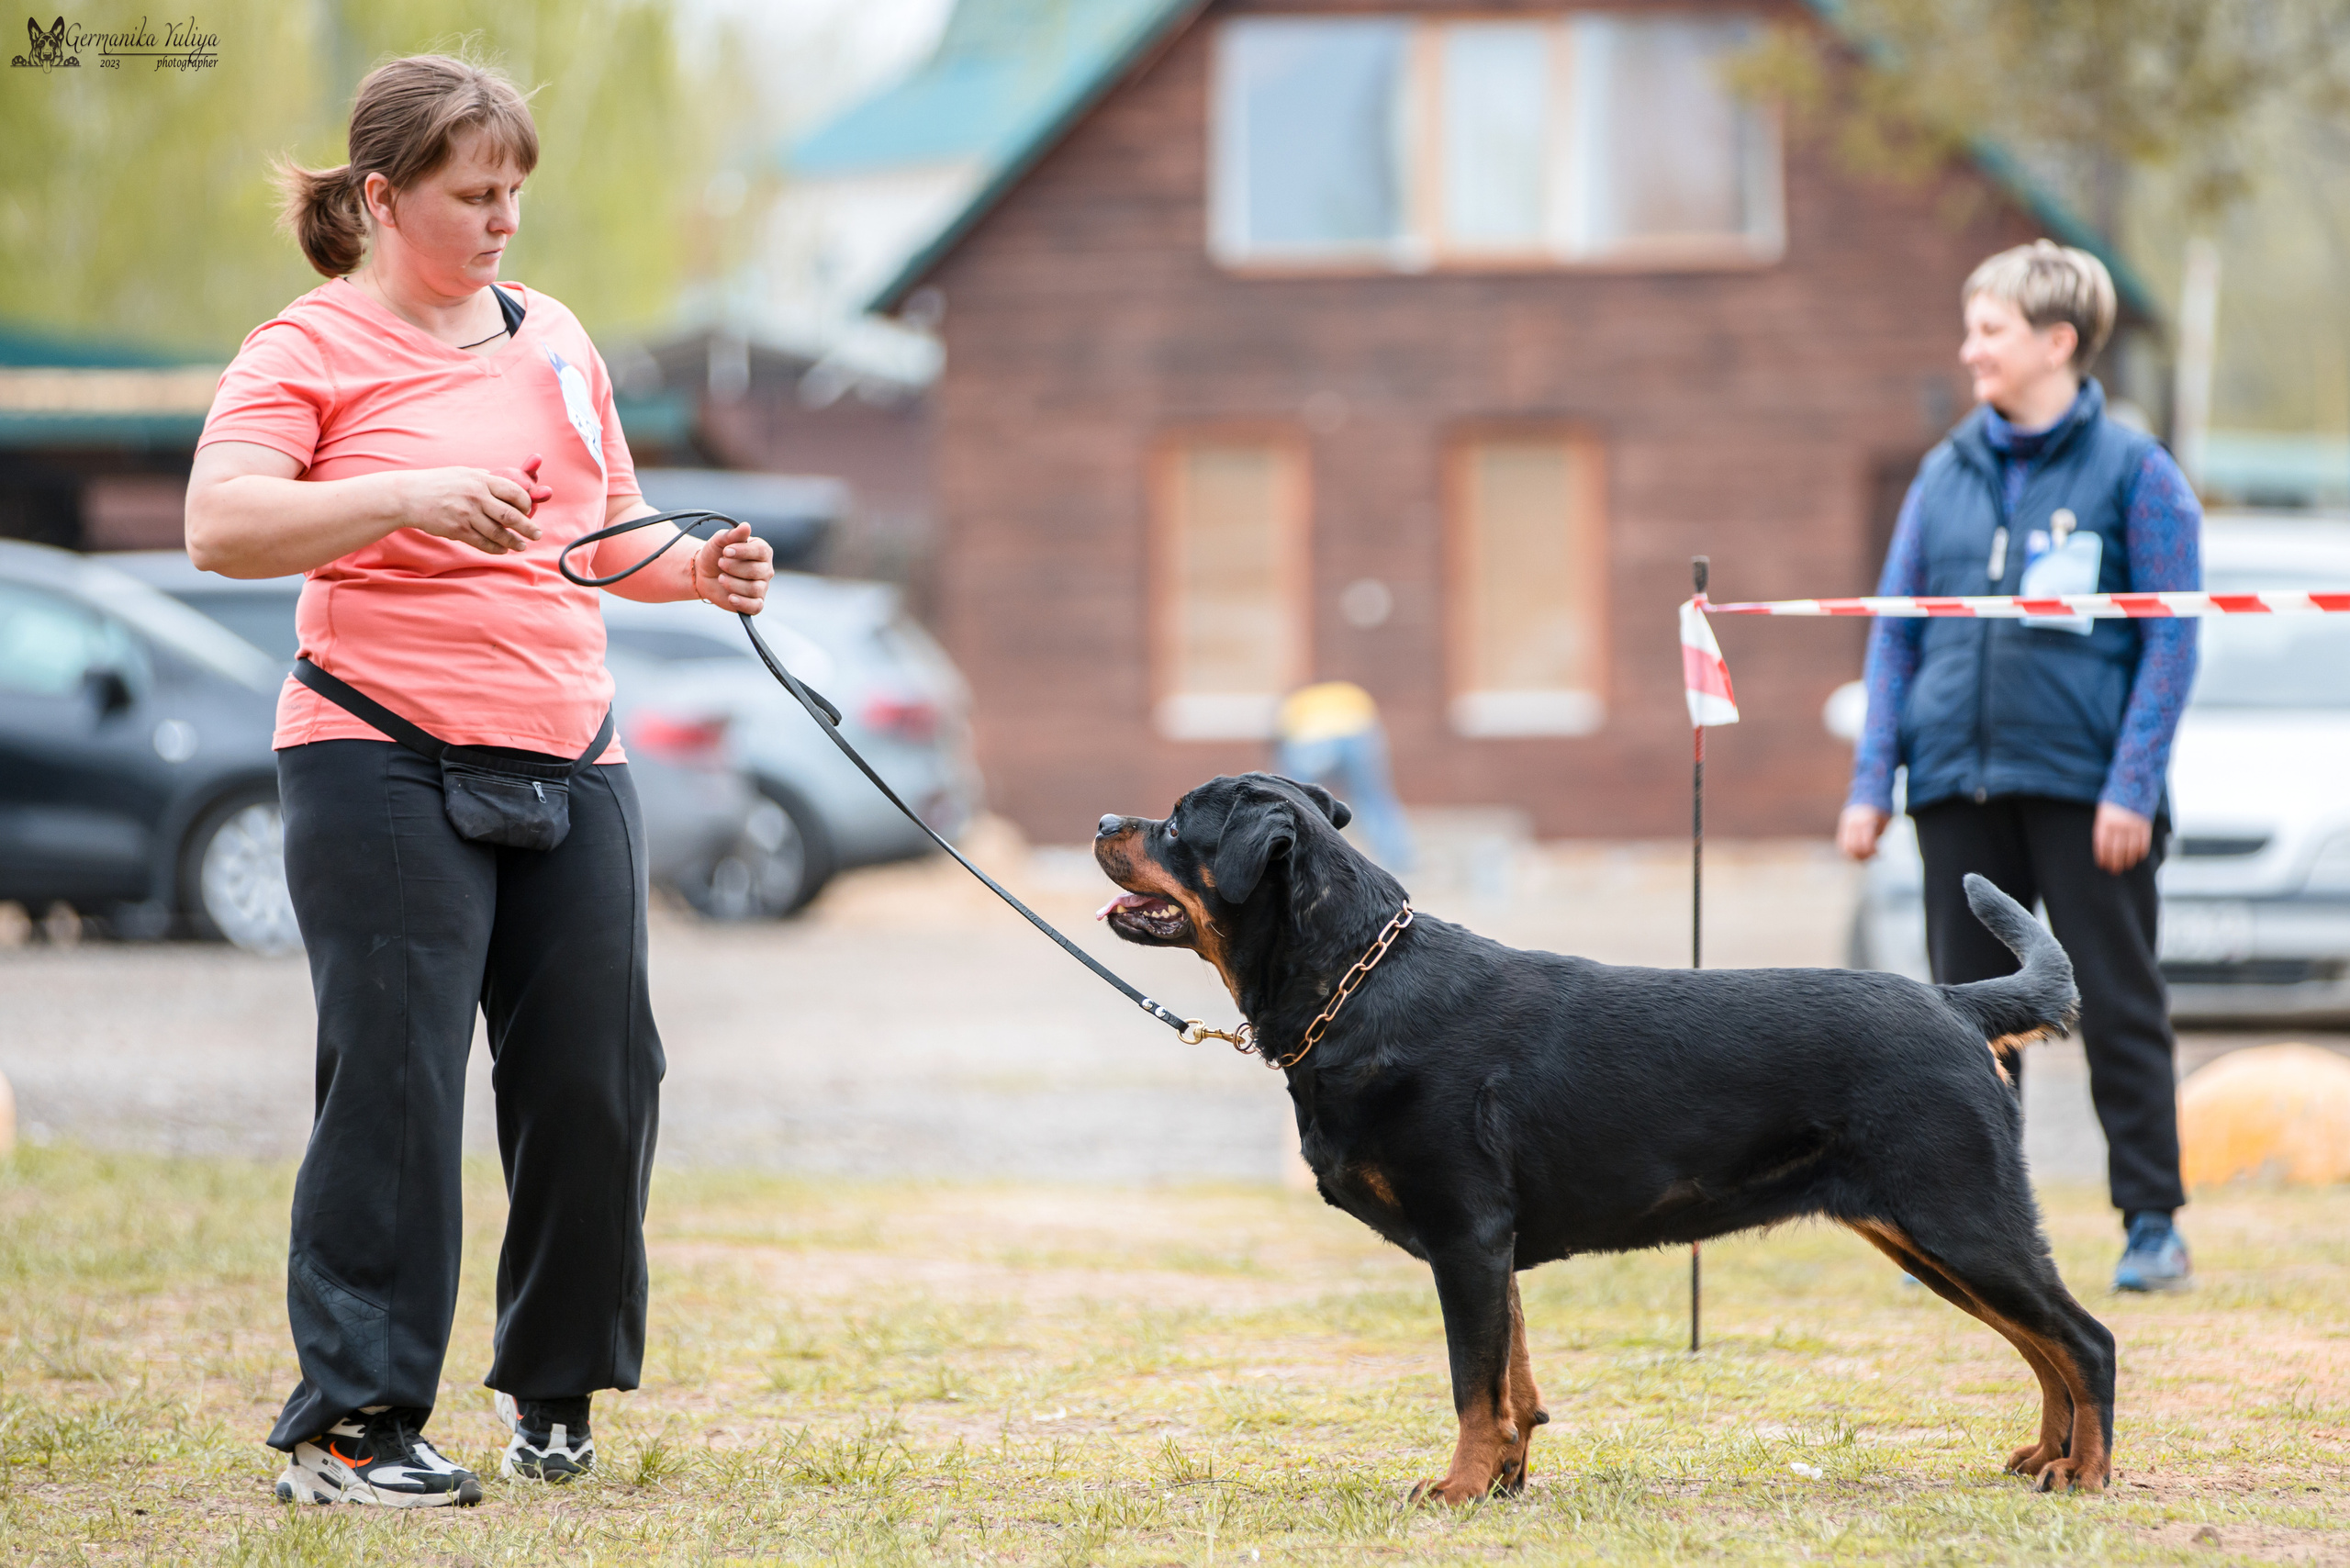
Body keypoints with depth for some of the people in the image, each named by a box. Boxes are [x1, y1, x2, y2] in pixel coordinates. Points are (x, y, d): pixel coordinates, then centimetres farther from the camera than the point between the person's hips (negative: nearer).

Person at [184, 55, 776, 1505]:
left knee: (599, 1076, 4)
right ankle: (350, 1422, -4)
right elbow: (221, 525, -16)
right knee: (395, 1084, -9)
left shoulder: (553, 338, 16)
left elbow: (612, 530, 25)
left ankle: (557, 1385, 23)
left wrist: (697, 571, 4)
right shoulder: (311, 349, -3)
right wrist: (407, 494, -26)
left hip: (568, 760, 6)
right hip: (387, 768, -6)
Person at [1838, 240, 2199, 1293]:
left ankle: (2152, 1224, 8)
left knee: (2118, 1005, 1)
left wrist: (2133, 783, -13)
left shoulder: (2134, 473, -2)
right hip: (1959, 784, 4)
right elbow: (1896, 631, 13)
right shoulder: (1947, 474, 11)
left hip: (2085, 785, -4)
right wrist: (1871, 781, 5)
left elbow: (2171, 641, -4)